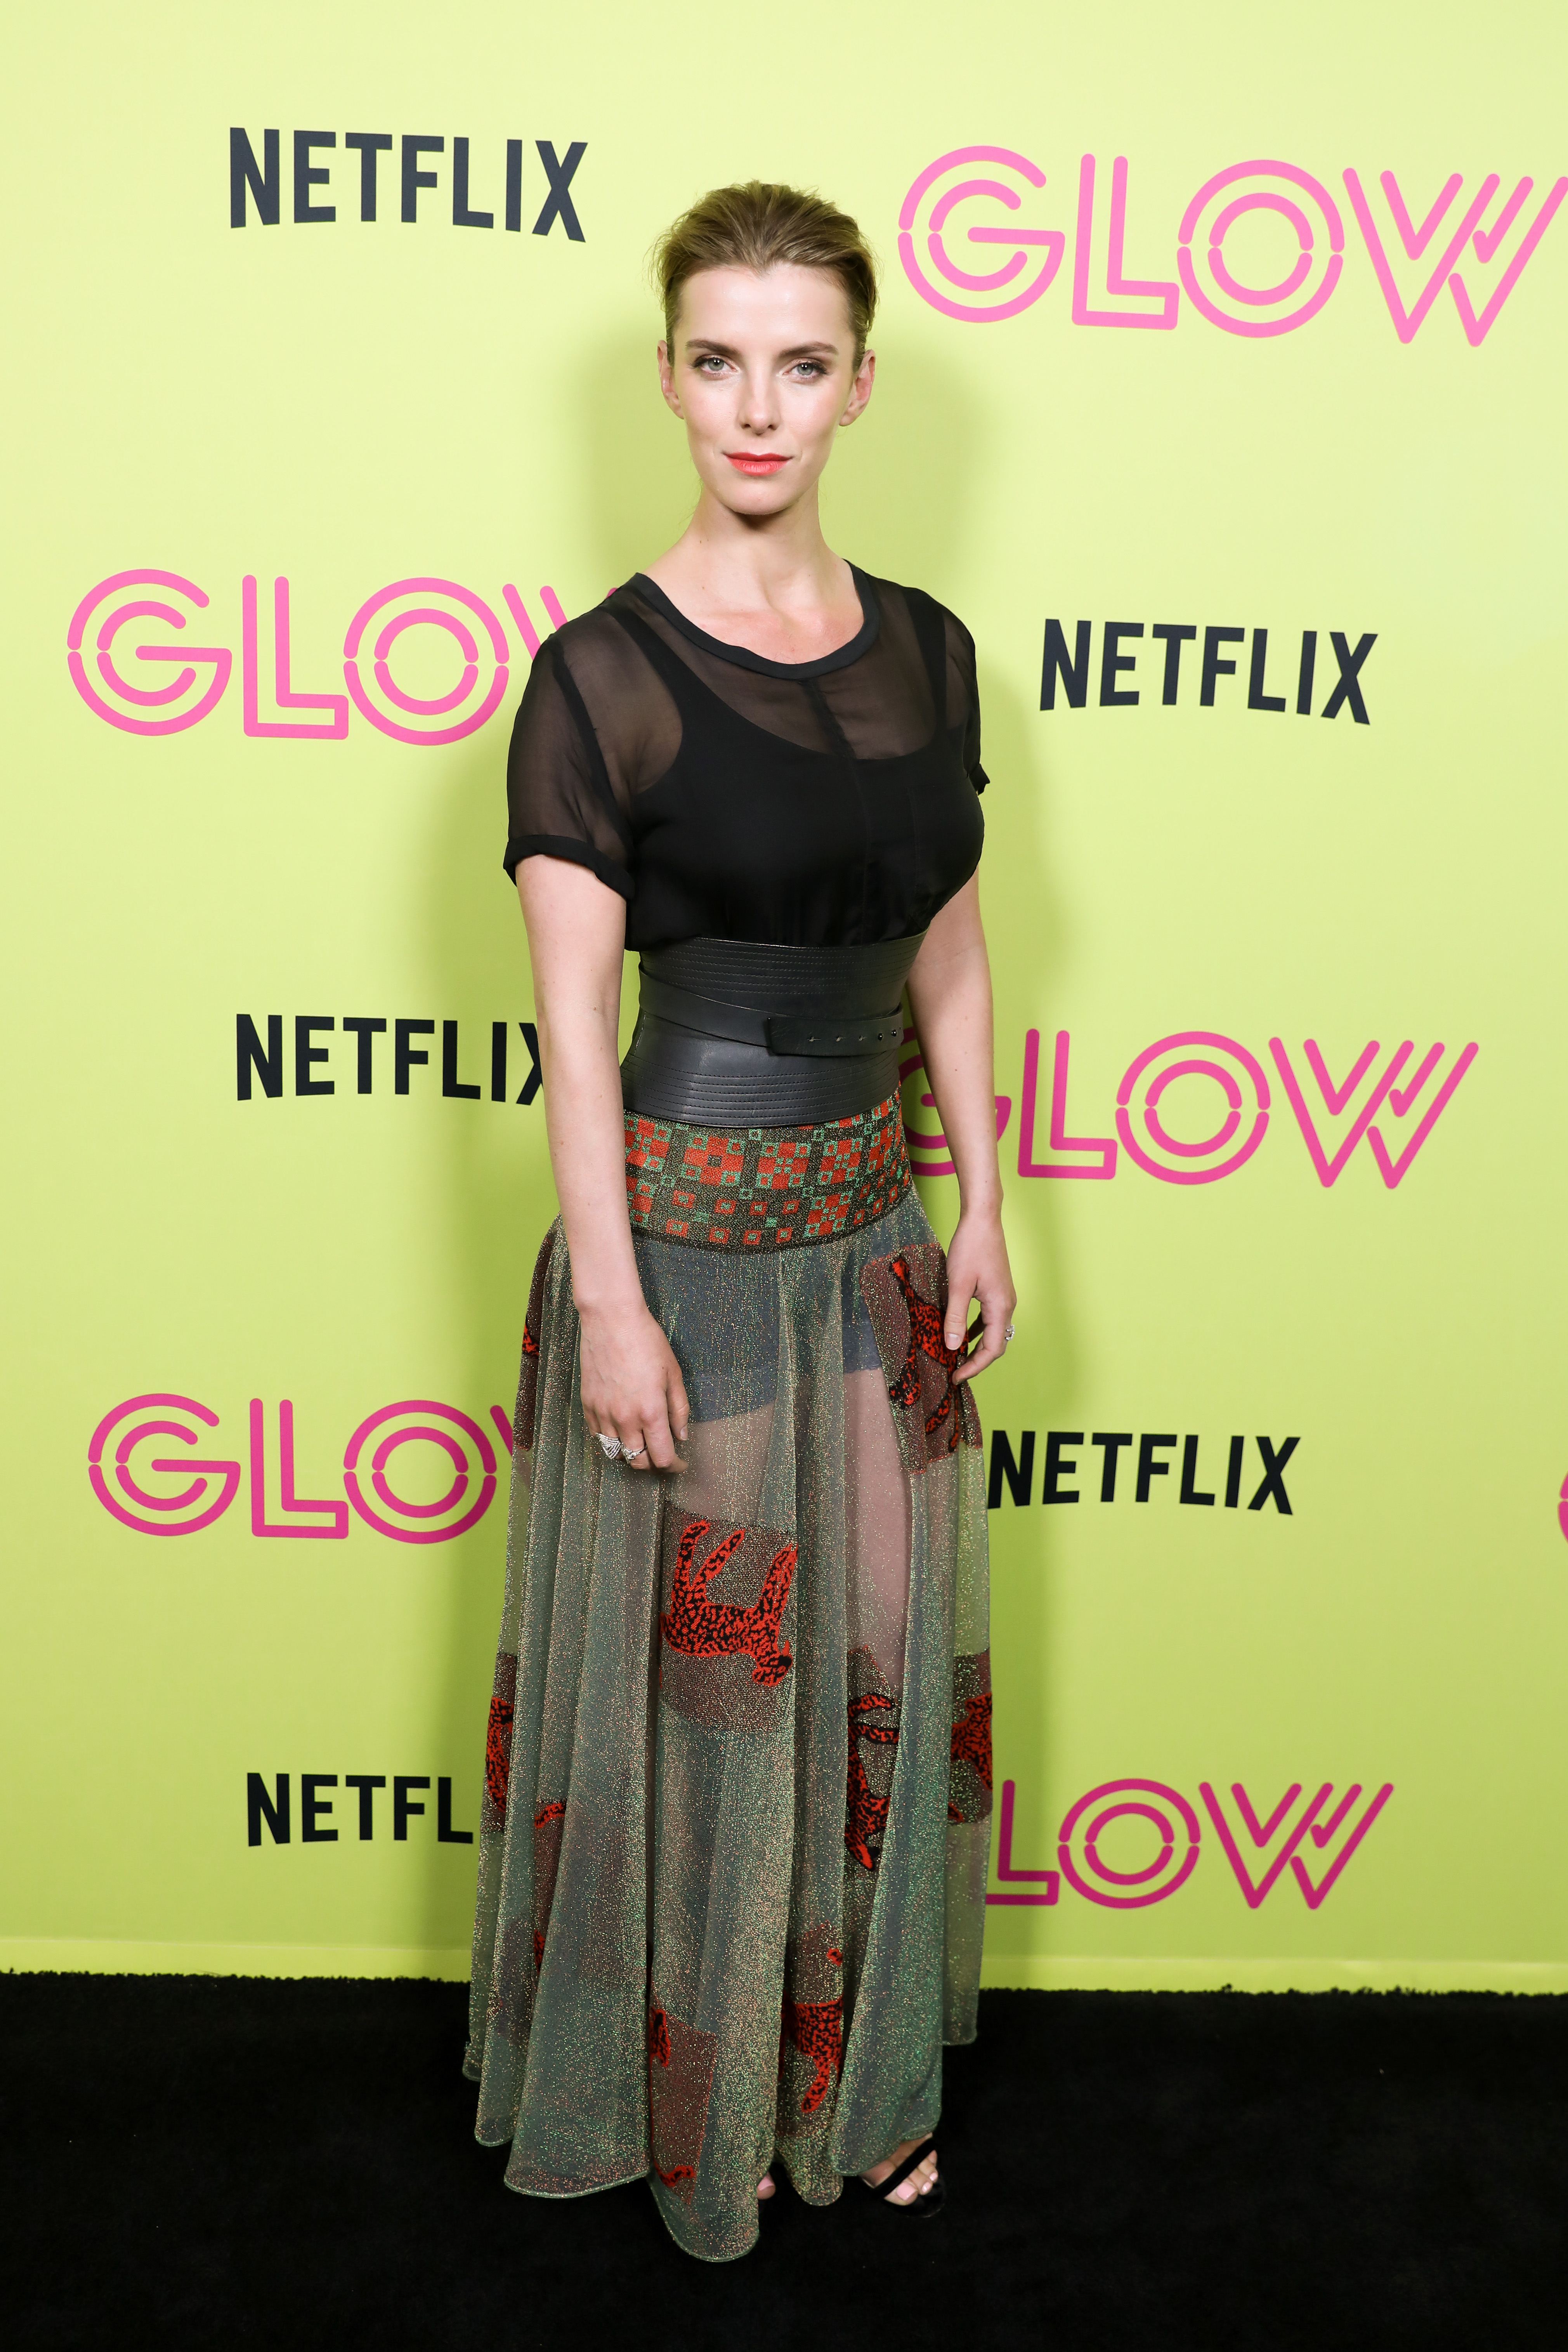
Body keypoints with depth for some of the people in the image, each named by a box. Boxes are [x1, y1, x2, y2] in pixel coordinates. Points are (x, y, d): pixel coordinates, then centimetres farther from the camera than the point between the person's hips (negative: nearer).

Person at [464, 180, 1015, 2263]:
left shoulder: (926, 652, 5)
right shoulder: (605, 673, -11)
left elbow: (951, 952, 10)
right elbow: (573, 1012, -12)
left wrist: (982, 1211, 8)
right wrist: (606, 1297, -15)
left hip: (875, 1232, 5)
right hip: (682, 1234, -5)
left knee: (884, 1651, 15)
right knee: (691, 1670, 10)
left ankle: (855, 2072, 39)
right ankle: (686, 2097, 35)